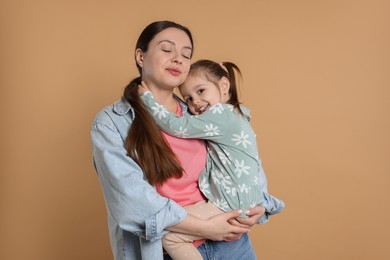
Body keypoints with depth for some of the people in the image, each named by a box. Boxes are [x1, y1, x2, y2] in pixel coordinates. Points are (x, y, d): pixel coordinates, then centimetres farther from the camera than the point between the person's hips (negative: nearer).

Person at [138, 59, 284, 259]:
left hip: (230, 206, -10)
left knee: (169, 235, -13)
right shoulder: (234, 115, 15)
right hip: (241, 202, 10)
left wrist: (146, 97, -11)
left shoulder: (221, 114, -15)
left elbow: (177, 127, -19)